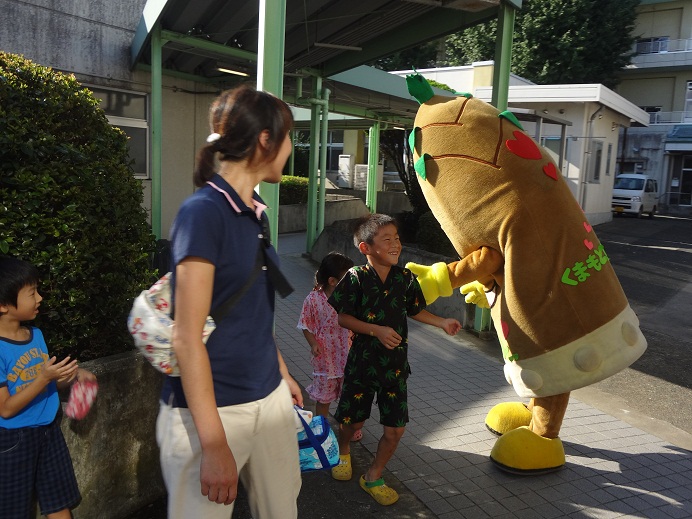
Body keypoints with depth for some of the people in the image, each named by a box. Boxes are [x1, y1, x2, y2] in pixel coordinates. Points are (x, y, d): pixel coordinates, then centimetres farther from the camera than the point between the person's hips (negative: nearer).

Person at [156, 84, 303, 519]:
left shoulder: (256, 211, 7)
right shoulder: (203, 211, -17)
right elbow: (187, 337, -19)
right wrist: (214, 444, -19)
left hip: (270, 398, 7)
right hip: (212, 408, -7)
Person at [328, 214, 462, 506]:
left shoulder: (405, 278, -3)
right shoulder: (356, 278, -14)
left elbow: (415, 311, 13)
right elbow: (343, 318, -11)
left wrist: (442, 323, 1)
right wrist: (377, 330, -21)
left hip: (395, 364, 3)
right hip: (363, 361, -3)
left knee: (395, 429, 3)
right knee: (352, 420, 12)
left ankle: (372, 477, 27)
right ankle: (343, 451, 49)